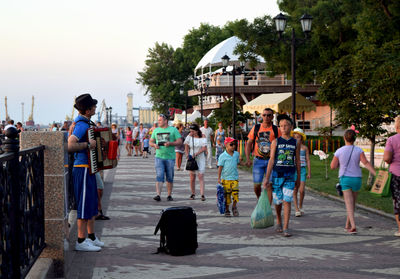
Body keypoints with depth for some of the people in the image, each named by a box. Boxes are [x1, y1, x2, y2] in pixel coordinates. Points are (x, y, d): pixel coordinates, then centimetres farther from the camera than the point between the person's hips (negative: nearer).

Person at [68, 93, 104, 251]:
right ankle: (81, 241, -2)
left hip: (89, 168, 11)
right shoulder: (81, 125, -18)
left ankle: (91, 237, 24)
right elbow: (70, 146, -29)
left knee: (92, 203, 15)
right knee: (85, 204, -7)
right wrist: (88, 144, -23)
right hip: (83, 169, -11)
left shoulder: (85, 123, 14)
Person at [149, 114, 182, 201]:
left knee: (170, 178, 7)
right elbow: (151, 142, 17)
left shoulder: (173, 130, 1)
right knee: (159, 176, -12)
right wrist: (154, 145, -6)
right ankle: (158, 195, -18)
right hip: (159, 157, 1)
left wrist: (170, 143, -18)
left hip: (170, 157, -1)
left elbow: (179, 141, -3)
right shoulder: (156, 130, 12)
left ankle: (169, 195, 18)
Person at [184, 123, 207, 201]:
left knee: (201, 176, -9)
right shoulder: (189, 136, 1)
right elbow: (186, 147, 8)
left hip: (201, 158, -2)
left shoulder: (203, 136, -5)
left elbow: (204, 148, -11)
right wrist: (187, 155, -8)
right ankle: (193, 193, 15)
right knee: (192, 177, 3)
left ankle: (202, 194, -13)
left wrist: (196, 154, -19)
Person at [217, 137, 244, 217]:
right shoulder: (223, 156, -6)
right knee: (227, 195, 3)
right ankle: (227, 210, 17)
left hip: (235, 178, 3)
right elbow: (220, 167, -4)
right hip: (226, 178, -3)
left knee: (235, 193, -6)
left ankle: (234, 207, 17)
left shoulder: (236, 154, 5)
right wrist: (219, 178, -5)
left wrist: (240, 160, -5)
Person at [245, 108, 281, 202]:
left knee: (269, 185, -7)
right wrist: (247, 158, -4)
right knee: (257, 185, 2)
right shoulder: (256, 128, 5)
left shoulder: (276, 130, 2)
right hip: (258, 160, 1)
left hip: (271, 161, -1)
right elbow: (249, 143, 7)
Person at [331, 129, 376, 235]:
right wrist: (376, 174, -20)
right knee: (352, 202, 18)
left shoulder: (339, 151, -4)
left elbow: (333, 166, 1)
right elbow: (366, 163, -17)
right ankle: (347, 225, 29)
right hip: (356, 178, 2)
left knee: (349, 203, -7)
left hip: (345, 179, -2)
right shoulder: (359, 150, -5)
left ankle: (353, 226, -23)